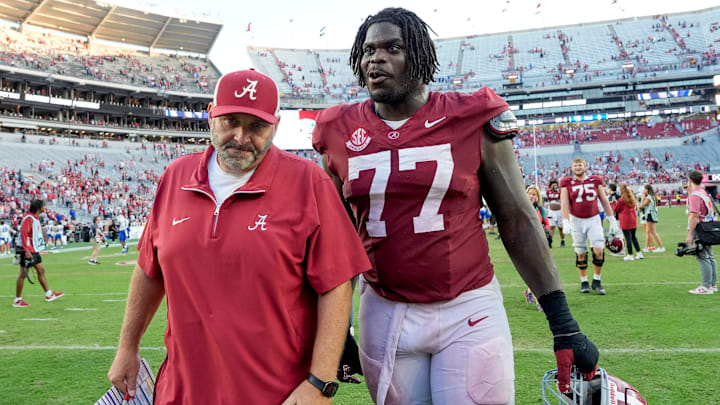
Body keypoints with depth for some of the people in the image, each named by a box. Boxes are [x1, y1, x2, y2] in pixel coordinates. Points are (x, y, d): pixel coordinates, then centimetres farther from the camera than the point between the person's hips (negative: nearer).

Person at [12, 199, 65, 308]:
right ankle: (17, 300, 5)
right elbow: (23, 234, -23)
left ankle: (49, 294, 19)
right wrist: (27, 251, -26)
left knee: (41, 270, 12)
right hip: (28, 251, -10)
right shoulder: (29, 218, -16)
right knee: (23, 274, -2)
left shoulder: (35, 218, 13)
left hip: (34, 251, 10)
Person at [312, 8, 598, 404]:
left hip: (470, 312, -2)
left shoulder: (472, 120, -6)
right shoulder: (340, 133, 2)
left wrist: (563, 323, -4)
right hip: (385, 314, 3)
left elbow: (517, 222, -1)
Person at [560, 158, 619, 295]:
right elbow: (564, 203, -5)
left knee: (599, 250, -11)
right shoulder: (567, 183, 1)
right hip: (576, 220, -1)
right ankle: (584, 281, 18)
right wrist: (565, 222, -15)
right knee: (581, 253, 4)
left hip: (594, 219, 1)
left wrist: (612, 221, 8)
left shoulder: (596, 181, 6)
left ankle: (597, 281, 5)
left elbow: (604, 201, 9)